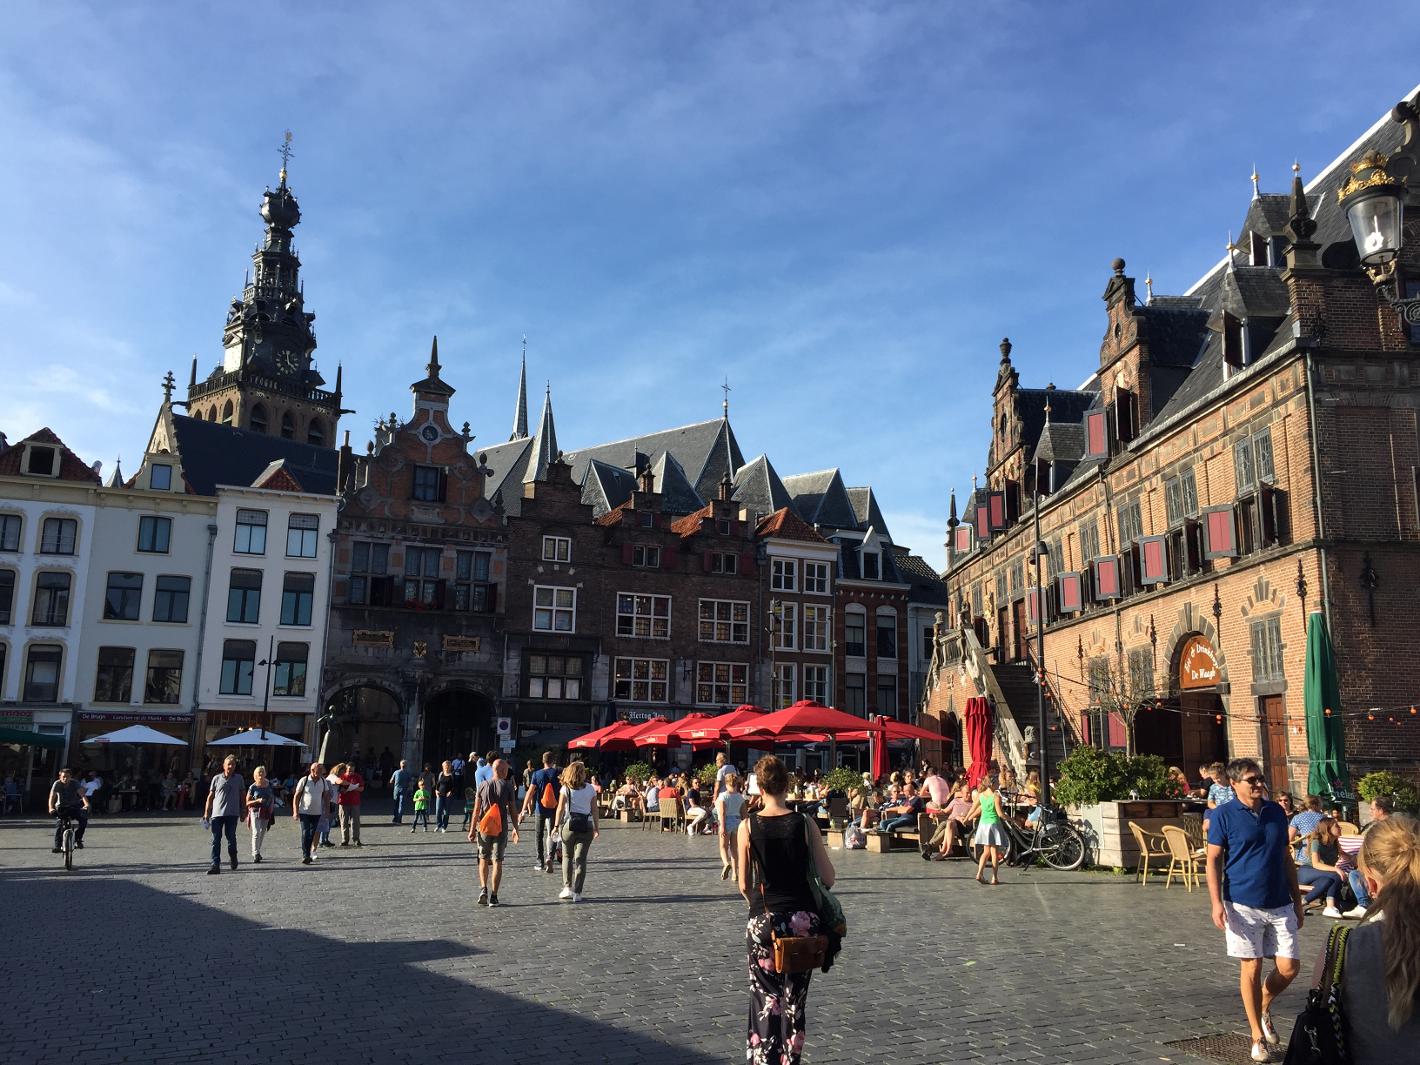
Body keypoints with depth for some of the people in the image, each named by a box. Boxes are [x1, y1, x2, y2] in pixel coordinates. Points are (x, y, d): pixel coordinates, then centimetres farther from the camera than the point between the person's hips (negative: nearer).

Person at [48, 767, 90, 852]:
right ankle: (57, 845, -15)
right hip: (61, 807, 0)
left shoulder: (75, 783, -13)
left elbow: (82, 794, -25)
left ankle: (78, 839, -3)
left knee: (84, 819, -22)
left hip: (74, 807, 0)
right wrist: (51, 808, -41)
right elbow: (52, 797, -22)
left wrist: (86, 804, -44)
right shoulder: (57, 784, -12)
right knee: (59, 824, -24)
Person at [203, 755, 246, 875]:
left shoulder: (239, 778, 9)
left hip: (232, 813, -1)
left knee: (231, 836, -2)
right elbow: (210, 796, 9)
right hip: (217, 813, 1)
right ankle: (215, 865, -2)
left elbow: (243, 796, 14)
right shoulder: (217, 778, 8)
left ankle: (233, 856, 25)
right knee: (216, 839, -2)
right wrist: (206, 812, 3)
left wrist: (243, 811, 11)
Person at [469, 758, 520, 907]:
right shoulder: (508, 786, -3)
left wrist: (472, 829, 6)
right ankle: (493, 896, 2)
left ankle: (483, 888, 0)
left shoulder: (483, 785, 2)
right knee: (497, 862, 3)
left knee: (483, 859, 16)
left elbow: (476, 809, 2)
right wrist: (515, 828, 6)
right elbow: (512, 810, -3)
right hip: (501, 828, -2)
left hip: (483, 828, 2)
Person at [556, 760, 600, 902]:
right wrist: (597, 827, 11)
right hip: (586, 826, 1)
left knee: (567, 857, 16)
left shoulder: (565, 789, -1)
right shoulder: (590, 789, 1)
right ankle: (577, 892, 0)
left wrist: (556, 826, 2)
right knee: (581, 859, 3)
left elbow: (560, 809, -4)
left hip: (570, 825, 0)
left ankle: (567, 887, 10)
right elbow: (594, 810, 4)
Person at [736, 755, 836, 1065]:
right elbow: (828, 879, -4)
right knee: (795, 1000, 14)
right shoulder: (805, 824, -6)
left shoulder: (747, 827, -7)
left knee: (765, 1001, 10)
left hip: (763, 922, -1)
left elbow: (744, 885, -2)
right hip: (803, 920, 1)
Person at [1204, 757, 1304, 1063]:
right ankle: (1258, 1037, 17)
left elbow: (1287, 858, 15)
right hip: (1243, 905, -4)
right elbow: (1213, 860, -6)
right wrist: (1216, 903, -14)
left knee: (1289, 968, 3)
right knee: (1251, 968, 3)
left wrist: (1297, 900, 15)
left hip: (1280, 905, 4)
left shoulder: (1276, 812, 8)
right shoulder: (1223, 815, -6)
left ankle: (1264, 1007, 31)